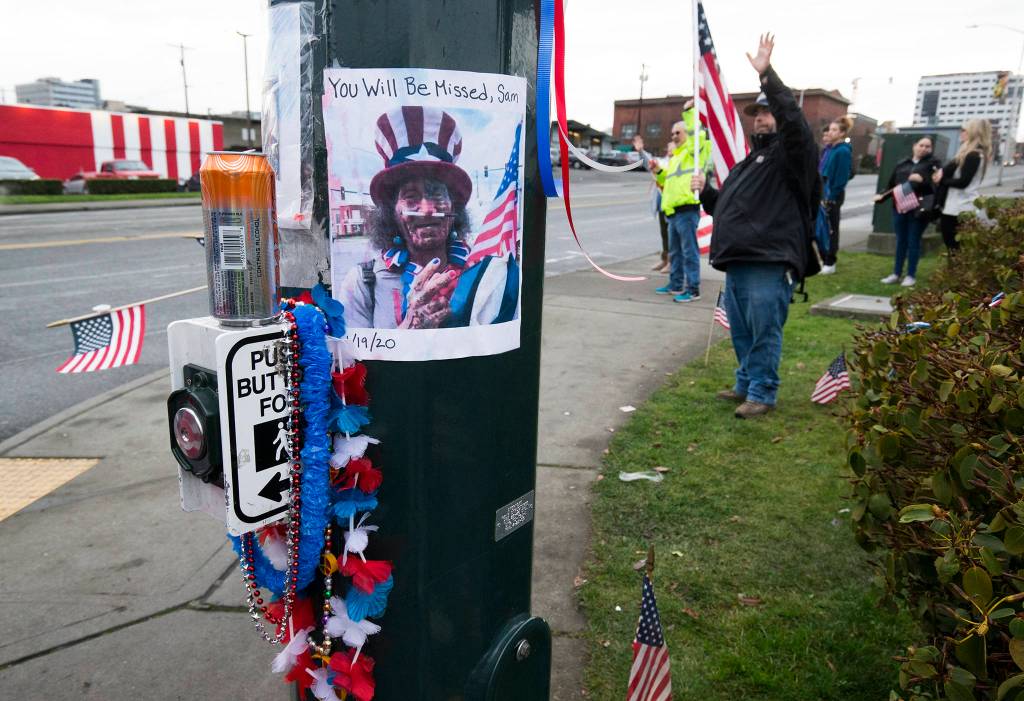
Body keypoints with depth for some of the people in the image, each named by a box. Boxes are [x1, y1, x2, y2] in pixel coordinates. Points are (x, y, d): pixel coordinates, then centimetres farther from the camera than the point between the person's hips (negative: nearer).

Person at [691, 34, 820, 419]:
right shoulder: (750, 159, 24)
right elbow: (725, 205, 31)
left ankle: (762, 393, 7)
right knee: (741, 331, 16)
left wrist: (767, 75, -26)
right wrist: (706, 192, 12)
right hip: (737, 261, 9)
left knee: (764, 332, -3)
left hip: (769, 264, -9)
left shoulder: (791, 152, -1)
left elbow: (794, 118, -23)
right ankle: (746, 383, 29)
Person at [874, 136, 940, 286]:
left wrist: (922, 180, -23)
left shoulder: (933, 163, 4)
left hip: (919, 209, -4)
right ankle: (896, 273, 18)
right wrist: (883, 196, 7)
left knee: (913, 242, 0)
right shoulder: (902, 164, 15)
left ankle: (911, 275, 9)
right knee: (900, 241, 10)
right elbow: (892, 184, 18)